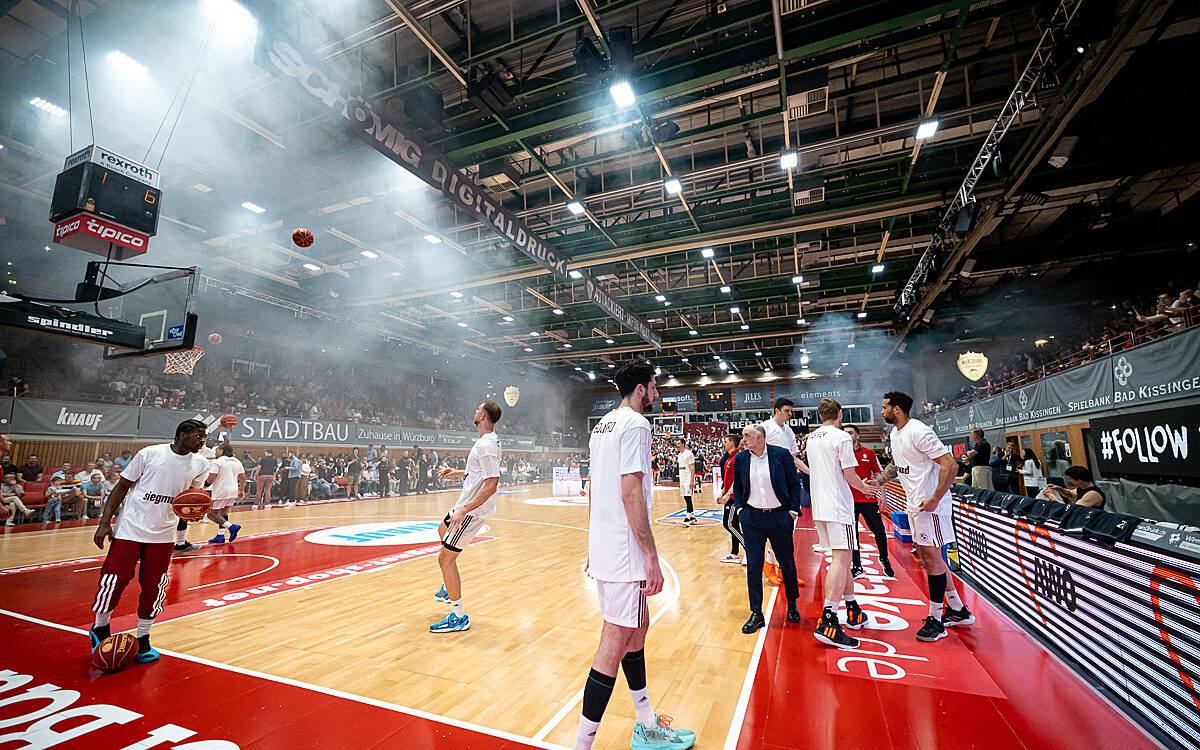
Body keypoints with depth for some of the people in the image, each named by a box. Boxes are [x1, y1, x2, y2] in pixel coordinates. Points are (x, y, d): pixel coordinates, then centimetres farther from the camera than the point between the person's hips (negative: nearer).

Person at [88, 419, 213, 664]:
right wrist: (105, 522, -7)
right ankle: (100, 630, 29)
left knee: (154, 587, 4)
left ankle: (142, 639, 21)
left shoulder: (200, 463, 2)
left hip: (163, 534, 3)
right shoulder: (150, 453, -9)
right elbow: (122, 487, -2)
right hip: (130, 528, -3)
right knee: (114, 581, 0)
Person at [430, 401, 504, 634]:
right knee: (443, 531, 32)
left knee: (446, 558, -5)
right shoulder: (490, 441, 6)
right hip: (468, 505, 11)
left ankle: (459, 617, 7)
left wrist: (464, 510, -31)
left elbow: (491, 485, -29)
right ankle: (449, 589, 45)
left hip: (473, 510, -11)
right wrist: (458, 473, 19)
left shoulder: (486, 445, -25)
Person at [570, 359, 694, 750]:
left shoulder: (602, 425, 14)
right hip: (624, 553, -10)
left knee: (637, 627, 20)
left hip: (603, 546, 10)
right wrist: (651, 556, -17)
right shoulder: (635, 424, -14)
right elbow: (631, 494, -22)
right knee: (615, 643, 0)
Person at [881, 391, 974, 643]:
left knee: (931, 556, -2)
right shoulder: (895, 434, 11)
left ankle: (936, 621, 10)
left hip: (930, 503, -10)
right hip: (914, 504, 10)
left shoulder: (918, 432, -19)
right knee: (925, 555, 16)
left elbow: (950, 464, -23)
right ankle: (958, 611, 30)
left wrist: (935, 499, -25)